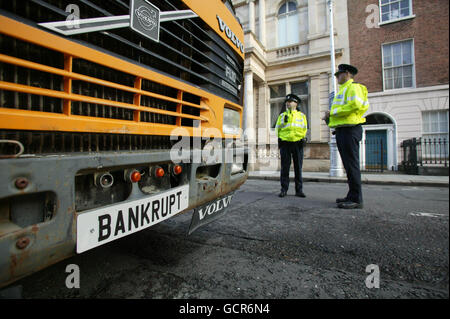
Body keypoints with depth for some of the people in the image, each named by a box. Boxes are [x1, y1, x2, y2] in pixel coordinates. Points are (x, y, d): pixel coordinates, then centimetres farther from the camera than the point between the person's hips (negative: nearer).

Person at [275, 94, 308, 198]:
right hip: (285, 143, 0)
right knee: (285, 167, -1)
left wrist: (302, 138, -1)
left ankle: (299, 190, 9)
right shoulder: (282, 115, 15)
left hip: (297, 143, 0)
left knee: (298, 168, 3)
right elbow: (277, 128, 13)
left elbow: (304, 129, 13)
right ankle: (284, 189, 4)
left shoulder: (301, 115, 15)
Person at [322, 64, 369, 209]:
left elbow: (355, 105, -21)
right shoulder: (343, 89, 27)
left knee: (352, 164, -10)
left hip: (349, 130, -10)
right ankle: (352, 196, 18)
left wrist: (333, 111, -14)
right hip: (342, 130, 10)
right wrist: (330, 116, 8)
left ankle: (356, 199, -5)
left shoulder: (353, 87, -4)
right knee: (348, 164, 11)